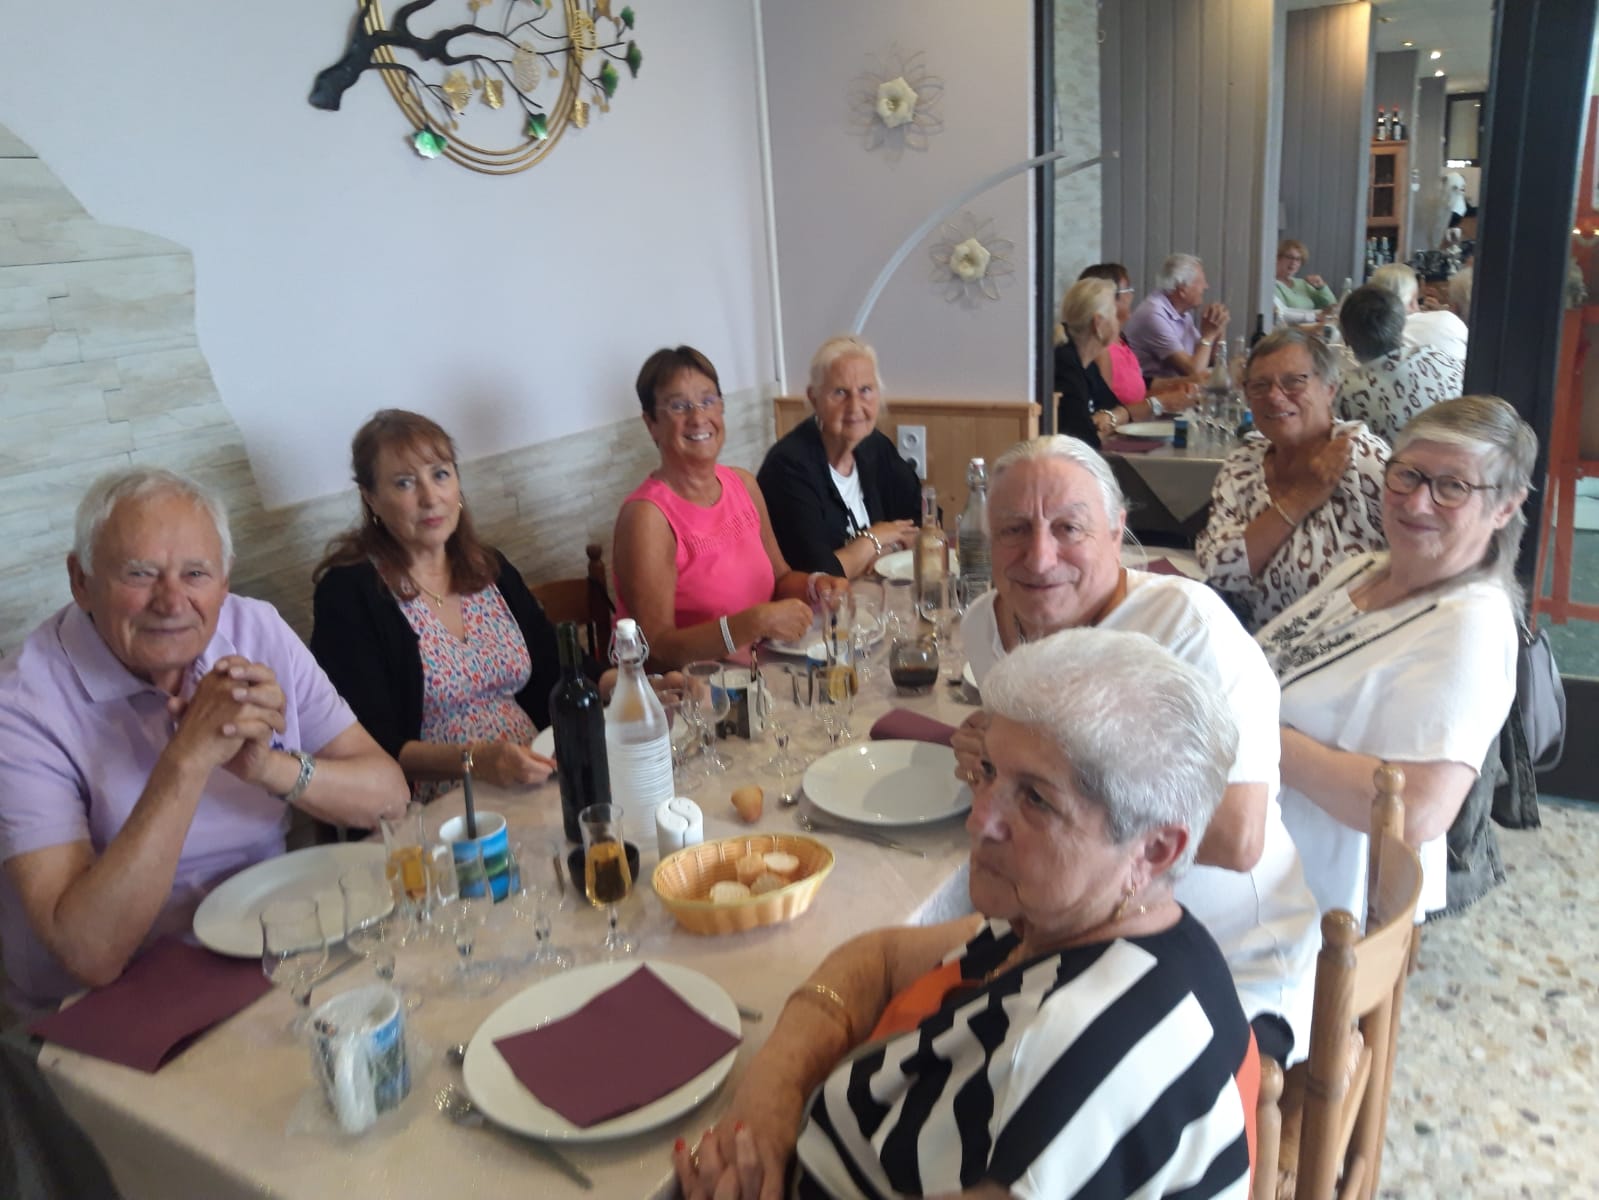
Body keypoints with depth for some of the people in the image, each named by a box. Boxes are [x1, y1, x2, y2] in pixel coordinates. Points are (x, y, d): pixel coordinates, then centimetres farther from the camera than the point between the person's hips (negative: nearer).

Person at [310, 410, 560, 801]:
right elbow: (374, 749, -12)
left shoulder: (492, 569, 10)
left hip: (538, 787, 6)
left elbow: (553, 680, 12)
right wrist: (474, 759, -27)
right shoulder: (347, 593, -7)